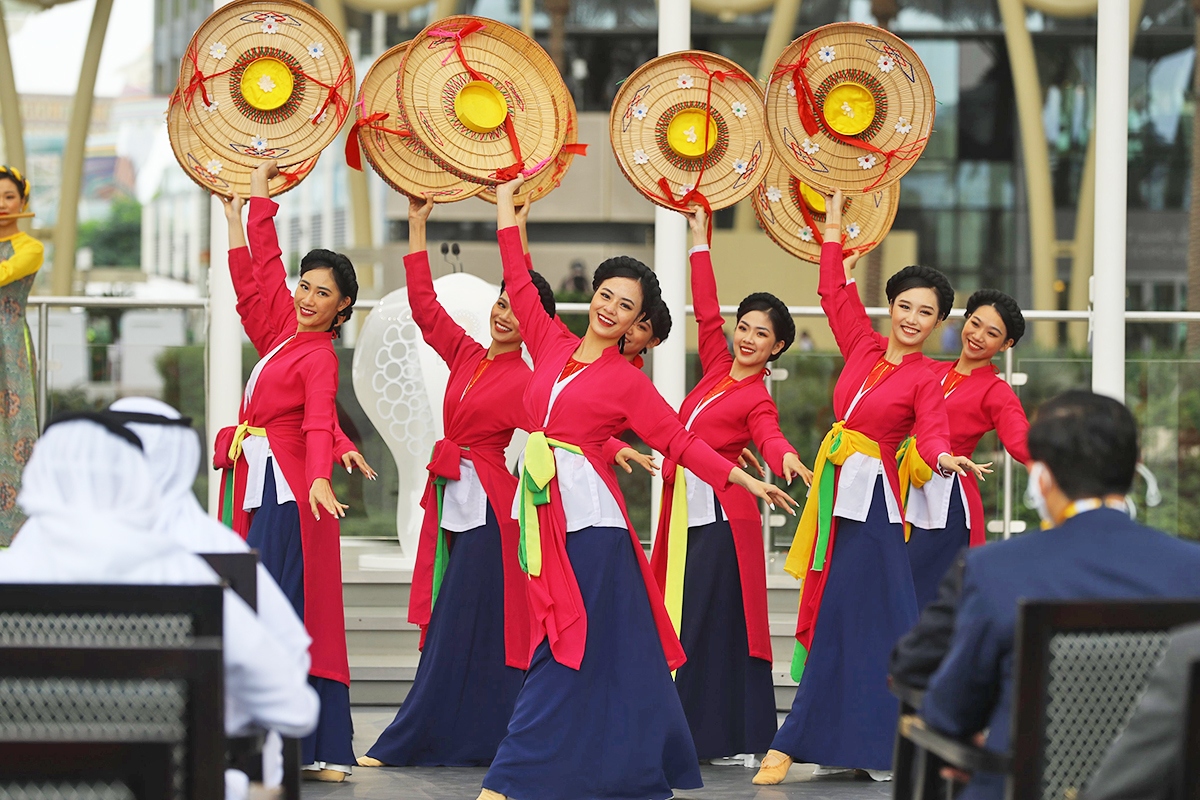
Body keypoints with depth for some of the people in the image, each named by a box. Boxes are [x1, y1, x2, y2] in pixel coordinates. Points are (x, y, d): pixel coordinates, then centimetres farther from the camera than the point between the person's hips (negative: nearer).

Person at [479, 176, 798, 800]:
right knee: (572, 642, 7)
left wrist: (743, 479, -6)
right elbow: (519, 285, 20)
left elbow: (678, 441, 2)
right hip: (545, 507, 5)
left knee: (566, 651, -7)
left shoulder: (627, 381, 1)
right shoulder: (552, 347, 12)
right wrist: (506, 204, 24)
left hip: (589, 511, -5)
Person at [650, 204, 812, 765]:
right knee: (680, 619, 7)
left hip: (721, 511, -7)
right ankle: (686, 728, 12)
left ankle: (735, 738, -3)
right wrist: (699, 241, 17)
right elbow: (706, 312, 16)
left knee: (714, 621, -7)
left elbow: (769, 435, -25)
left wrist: (786, 458, -49)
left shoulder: (757, 399, -7)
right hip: (684, 504, 7)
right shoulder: (718, 369, 10)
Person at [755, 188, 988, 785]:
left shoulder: (925, 380, -5)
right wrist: (833, 225, 20)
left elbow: (931, 432, -18)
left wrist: (945, 458, -40)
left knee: (844, 616, -6)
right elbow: (834, 290, 17)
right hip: (835, 487, 6)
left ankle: (794, 742, -5)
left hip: (870, 495, -6)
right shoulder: (863, 346, 9)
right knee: (831, 615, 6)